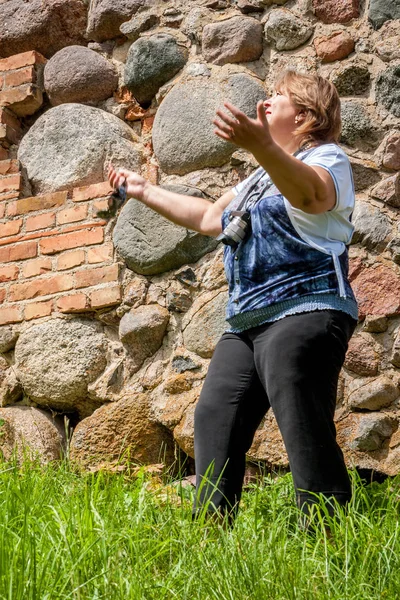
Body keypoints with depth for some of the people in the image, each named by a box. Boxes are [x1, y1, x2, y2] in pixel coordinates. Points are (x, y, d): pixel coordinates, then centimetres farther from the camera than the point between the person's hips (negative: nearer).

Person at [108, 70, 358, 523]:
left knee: (306, 435, -17)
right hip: (247, 323, 9)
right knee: (214, 418, 1)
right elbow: (209, 217, 39)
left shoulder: (328, 159, 1)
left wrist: (260, 145, -44)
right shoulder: (261, 178, 29)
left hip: (303, 313, -9)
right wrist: (145, 191, 41)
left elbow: (308, 193, -25)